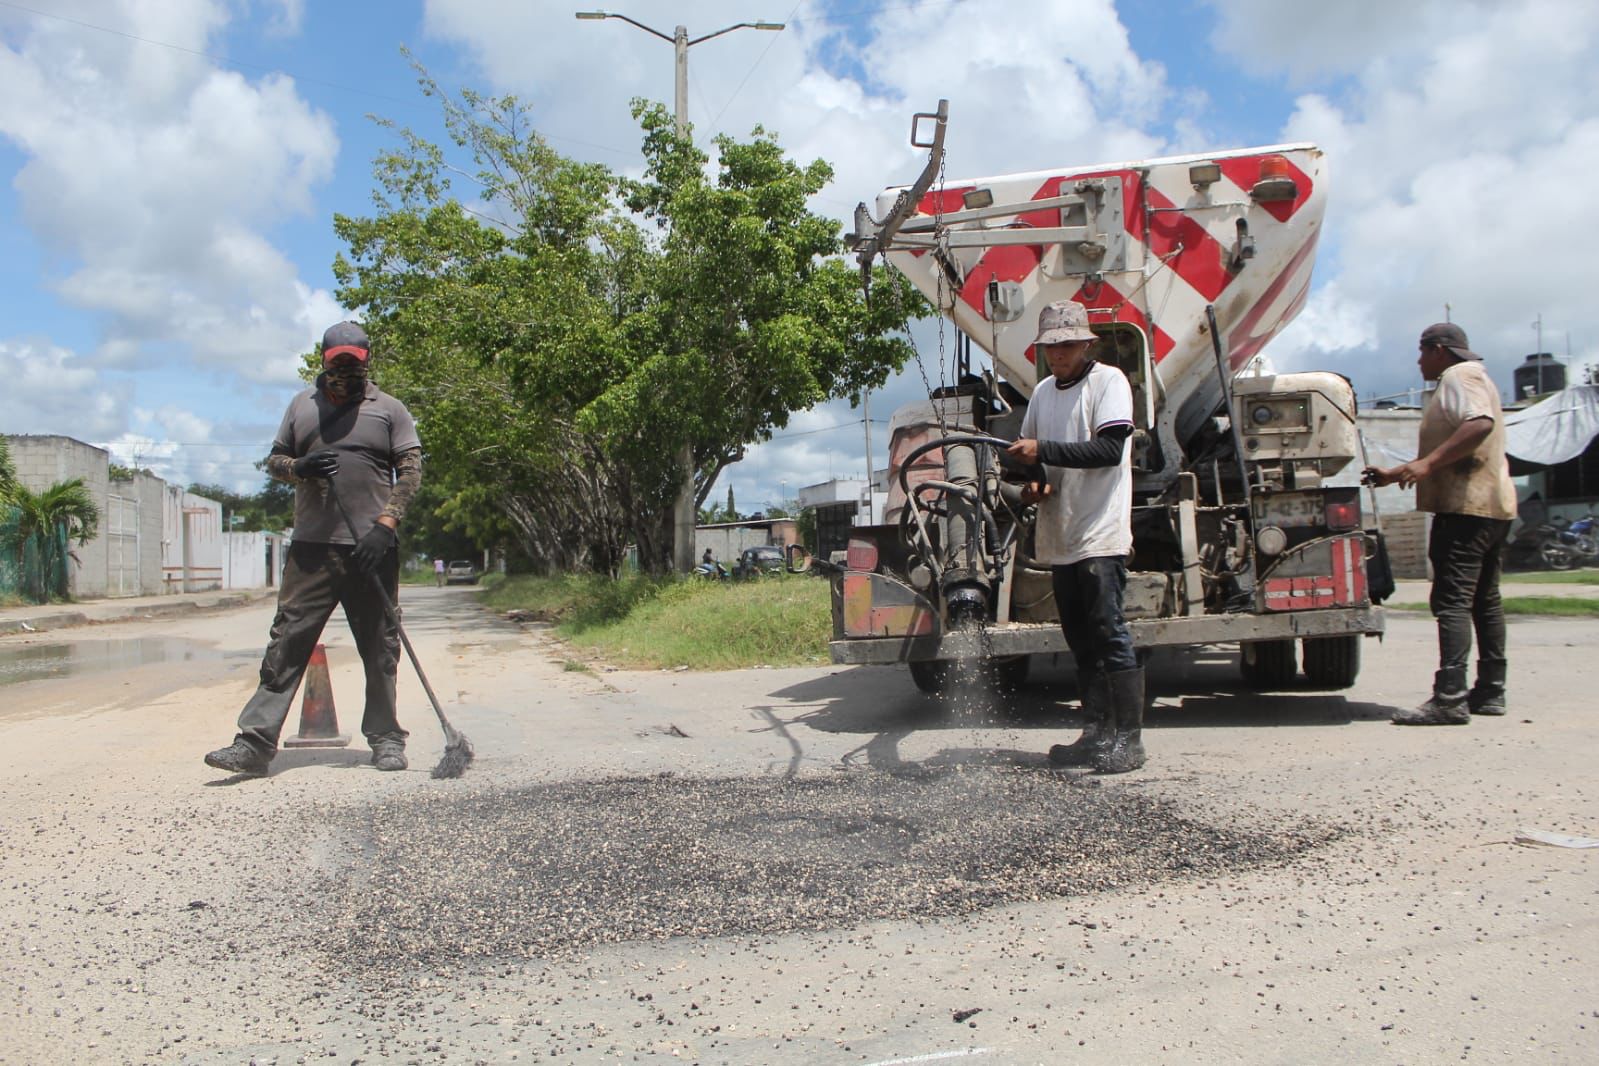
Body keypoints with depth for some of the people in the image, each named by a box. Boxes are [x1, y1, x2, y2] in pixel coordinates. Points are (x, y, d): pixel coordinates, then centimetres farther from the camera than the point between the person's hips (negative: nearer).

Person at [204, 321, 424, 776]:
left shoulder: (389, 409, 6)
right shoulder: (302, 404, 16)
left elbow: (411, 469, -1)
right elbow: (274, 460, 20)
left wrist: (385, 526, -13)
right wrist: (300, 467, -5)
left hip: (371, 548, -2)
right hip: (311, 546, 2)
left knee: (380, 648, 4)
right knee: (287, 640, -2)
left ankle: (385, 738, 14)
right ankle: (255, 742, -1)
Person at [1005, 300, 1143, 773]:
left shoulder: (1108, 381, -4)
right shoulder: (1043, 391, 17)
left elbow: (1110, 449, -16)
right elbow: (1027, 453, 25)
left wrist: (1043, 450, -19)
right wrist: (1031, 483, 3)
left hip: (1100, 533, -7)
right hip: (1059, 535, 7)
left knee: (1109, 633, -8)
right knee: (1082, 643, 9)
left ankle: (1129, 739, -2)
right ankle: (1097, 734, 16)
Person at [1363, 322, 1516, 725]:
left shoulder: (1458, 377, -6)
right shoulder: (1474, 380, 27)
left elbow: (1481, 423, -27)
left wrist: (1426, 463, -31)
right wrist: (1396, 474, 31)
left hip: (1466, 505, -11)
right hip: (1492, 505, 11)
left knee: (1452, 600, -15)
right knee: (1484, 600, 13)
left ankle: (1450, 698, -20)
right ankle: (1490, 692, 17)